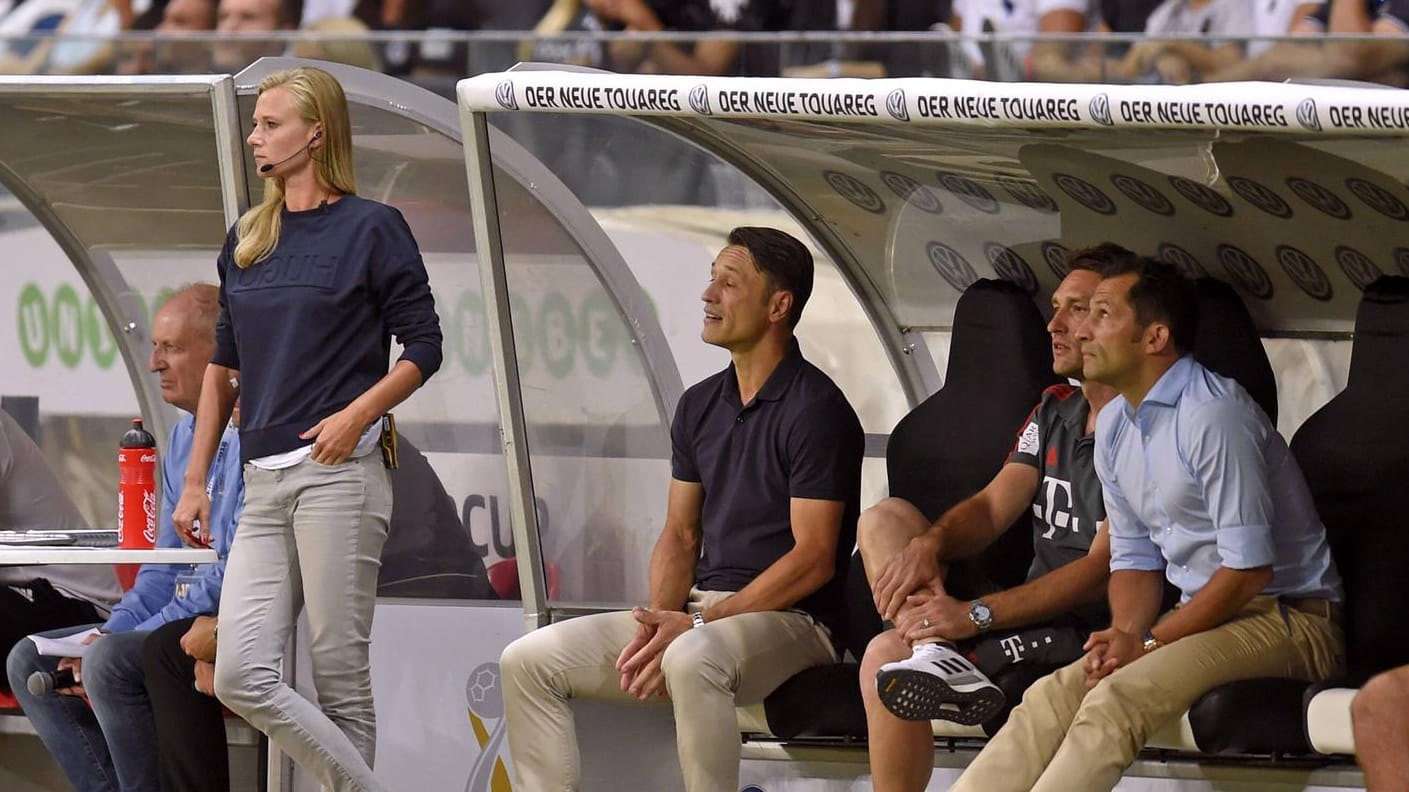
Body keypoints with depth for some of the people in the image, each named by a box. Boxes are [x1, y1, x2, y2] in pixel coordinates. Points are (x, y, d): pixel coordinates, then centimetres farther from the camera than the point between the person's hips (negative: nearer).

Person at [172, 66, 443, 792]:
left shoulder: (371, 228, -1)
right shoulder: (246, 240, 16)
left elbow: (423, 347, -1)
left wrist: (358, 414, -16)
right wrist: (194, 481, 16)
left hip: (338, 475, -6)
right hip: (264, 486, 6)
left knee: (340, 677, -4)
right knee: (240, 676, -7)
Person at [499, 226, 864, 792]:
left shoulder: (815, 410, -11)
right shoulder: (700, 405, 15)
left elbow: (813, 560, -15)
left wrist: (697, 625, -19)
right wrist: (659, 620, -5)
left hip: (790, 620, -8)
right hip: (697, 612, 8)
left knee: (694, 657, -42)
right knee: (528, 661, -5)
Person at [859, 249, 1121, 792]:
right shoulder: (1054, 411, 18)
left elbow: (1102, 568, -18)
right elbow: (993, 508, 10)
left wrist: (976, 614, -25)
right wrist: (928, 544, -15)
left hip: (1091, 635, -9)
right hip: (1029, 619, 9)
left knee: (886, 657, -25)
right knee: (884, 519, -5)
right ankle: (937, 654, -28)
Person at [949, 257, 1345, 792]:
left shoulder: (1214, 416, -17)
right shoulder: (1115, 426, 11)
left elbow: (1249, 568, -20)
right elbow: (1134, 559, 17)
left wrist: (1150, 642, -15)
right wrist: (1126, 635, -5)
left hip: (1288, 618, -8)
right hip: (1209, 618, 8)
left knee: (1116, 701, -30)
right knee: (1052, 698, -12)